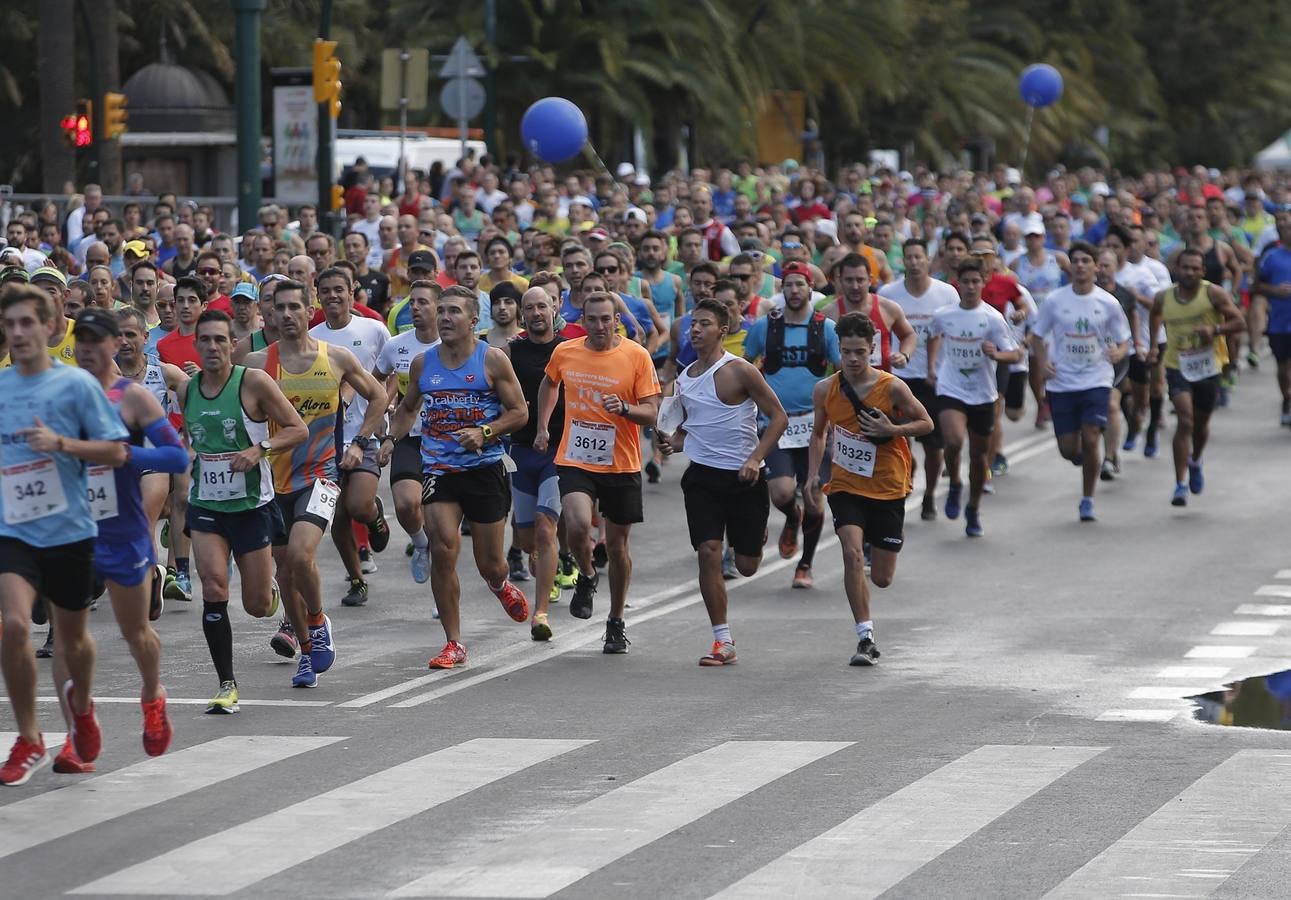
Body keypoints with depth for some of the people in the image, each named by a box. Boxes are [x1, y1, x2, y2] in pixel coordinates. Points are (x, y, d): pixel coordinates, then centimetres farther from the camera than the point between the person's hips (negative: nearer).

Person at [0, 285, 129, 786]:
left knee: (72, 637, 15)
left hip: (69, 532, -1)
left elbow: (116, 452, -8)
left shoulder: (76, 384, -7)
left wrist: (60, 443, -21)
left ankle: (80, 703, 49)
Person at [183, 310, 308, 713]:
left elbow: (298, 430, -8)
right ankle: (227, 685, -9)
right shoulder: (187, 389, 4)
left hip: (252, 504, -2)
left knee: (258, 606, 6)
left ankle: (271, 584, 44)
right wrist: (186, 456, 9)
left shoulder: (254, 382, -10)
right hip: (205, 504, 3)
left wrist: (260, 449, -21)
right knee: (214, 592, -16)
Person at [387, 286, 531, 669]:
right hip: (439, 469, 2)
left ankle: (501, 587, 46)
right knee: (443, 551, -15)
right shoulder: (422, 363, 7)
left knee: (490, 564, 5)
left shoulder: (493, 360, -3)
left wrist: (485, 433, -17)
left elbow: (518, 412, -2)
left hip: (485, 468, -2)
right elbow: (407, 408, 22)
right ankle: (453, 644, -6)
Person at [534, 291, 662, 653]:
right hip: (575, 461, 1)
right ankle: (586, 576, 9)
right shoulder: (564, 353, 0)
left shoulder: (637, 356, -8)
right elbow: (549, 383, 24)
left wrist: (624, 408, -27)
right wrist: (542, 426, 18)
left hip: (621, 465, -1)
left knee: (617, 545, 8)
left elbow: (651, 414, -8)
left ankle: (616, 622, 27)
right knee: (577, 525, -24)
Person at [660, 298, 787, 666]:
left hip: (744, 475, -4)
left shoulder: (739, 371, -11)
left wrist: (755, 458, -19)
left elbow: (778, 416, -9)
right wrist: (674, 440, 1)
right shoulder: (685, 377, 7)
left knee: (747, 566, 5)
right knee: (708, 552, -11)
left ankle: (758, 529, 44)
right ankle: (723, 642, -5)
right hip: (702, 475, 4)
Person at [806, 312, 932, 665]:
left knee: (881, 578, 5)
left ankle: (878, 548, 45)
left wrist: (891, 430, -19)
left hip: (887, 489, -1)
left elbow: (926, 423, -2)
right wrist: (813, 476, 1)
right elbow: (818, 433, 12)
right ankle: (865, 636, -16)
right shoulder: (825, 390, -4)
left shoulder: (892, 388, -12)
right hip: (845, 486, 1)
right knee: (852, 552, -23)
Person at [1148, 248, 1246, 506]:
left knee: (1201, 423, 17)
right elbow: (1155, 320, 21)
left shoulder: (1213, 294, -8)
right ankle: (1180, 485, -18)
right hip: (1177, 366, -1)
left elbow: (1239, 322, -8)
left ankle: (1195, 461, 51)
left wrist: (1215, 329, -24)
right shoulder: (1163, 298, -1)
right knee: (1184, 421, -18)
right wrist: (1153, 347, 11)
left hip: (1208, 368, 1)